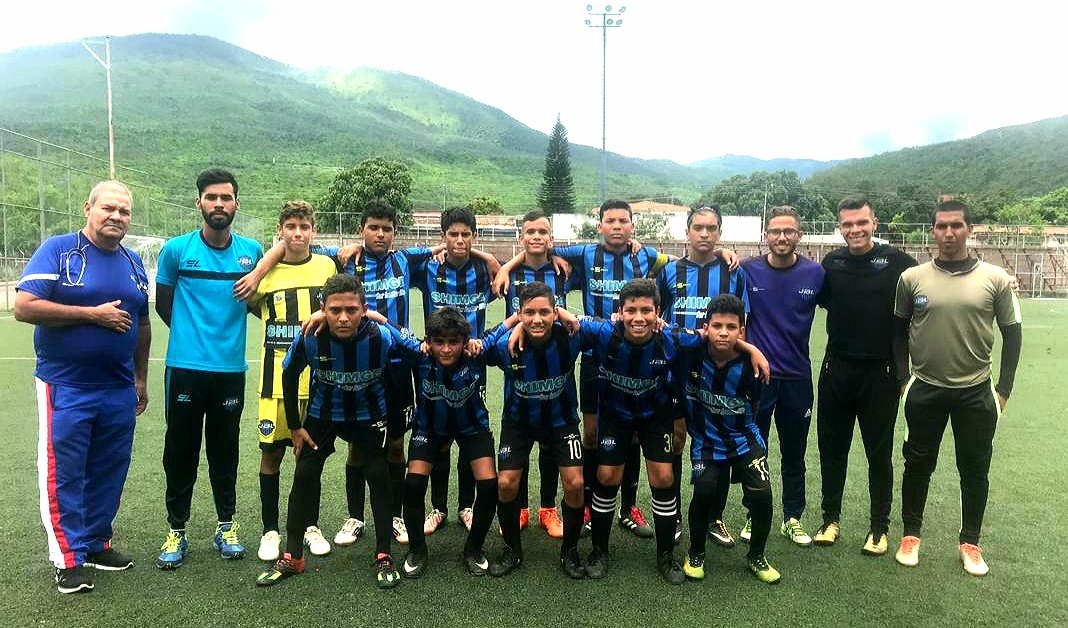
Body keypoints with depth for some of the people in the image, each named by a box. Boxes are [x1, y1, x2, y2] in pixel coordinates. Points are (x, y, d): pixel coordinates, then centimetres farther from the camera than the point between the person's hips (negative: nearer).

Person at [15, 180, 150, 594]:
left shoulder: (133, 262, 11)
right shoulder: (58, 250, -6)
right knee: (64, 474, 2)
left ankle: (96, 542, 27)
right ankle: (69, 559, 13)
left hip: (119, 389, 5)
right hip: (65, 386, -5)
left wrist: (141, 378, 20)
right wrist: (94, 314, -16)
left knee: (109, 472, 12)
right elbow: (24, 307, -16)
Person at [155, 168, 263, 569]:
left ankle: (226, 527, 25)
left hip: (231, 368, 1)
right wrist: (193, 333, 7)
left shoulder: (252, 251, 2)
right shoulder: (176, 249, -2)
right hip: (184, 367, -1)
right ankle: (176, 531, 21)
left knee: (225, 451, 11)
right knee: (181, 451, 7)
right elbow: (163, 304, 10)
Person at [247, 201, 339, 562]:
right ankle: (270, 530, 20)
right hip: (277, 376, -1)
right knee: (271, 452, 5)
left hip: (317, 375, 1)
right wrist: (282, 329, -2)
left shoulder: (327, 267, 2)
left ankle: (310, 525, 26)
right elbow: (249, 305, 10)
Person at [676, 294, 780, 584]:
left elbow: (754, 408, -2)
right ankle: (696, 554, 10)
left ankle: (756, 557, 18)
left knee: (761, 495, -12)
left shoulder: (750, 364, -18)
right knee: (704, 491, -19)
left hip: (743, 438, 1)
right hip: (705, 440, 0)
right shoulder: (689, 354, -20)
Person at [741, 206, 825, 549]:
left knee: (794, 454, 14)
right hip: (755, 375, -1)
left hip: (797, 377, 1)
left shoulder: (814, 273, -4)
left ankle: (793, 518, 29)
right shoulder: (748, 270, -7)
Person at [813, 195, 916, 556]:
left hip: (880, 373, -3)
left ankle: (880, 527, 26)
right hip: (837, 370, 3)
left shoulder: (896, 262, -8)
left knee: (879, 453, 10)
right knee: (832, 447, 12)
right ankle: (831, 518, 28)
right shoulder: (832, 263, 3)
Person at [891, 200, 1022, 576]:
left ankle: (970, 542, 28)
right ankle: (911, 534, 27)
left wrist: (1003, 389, 0)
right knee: (918, 465, 10)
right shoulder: (912, 278, -2)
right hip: (925, 390, 0)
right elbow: (899, 330, 8)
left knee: (975, 469, 10)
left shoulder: (995, 279, -3)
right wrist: (902, 378, 3)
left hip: (976, 392, 0)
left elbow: (1012, 333, 3)